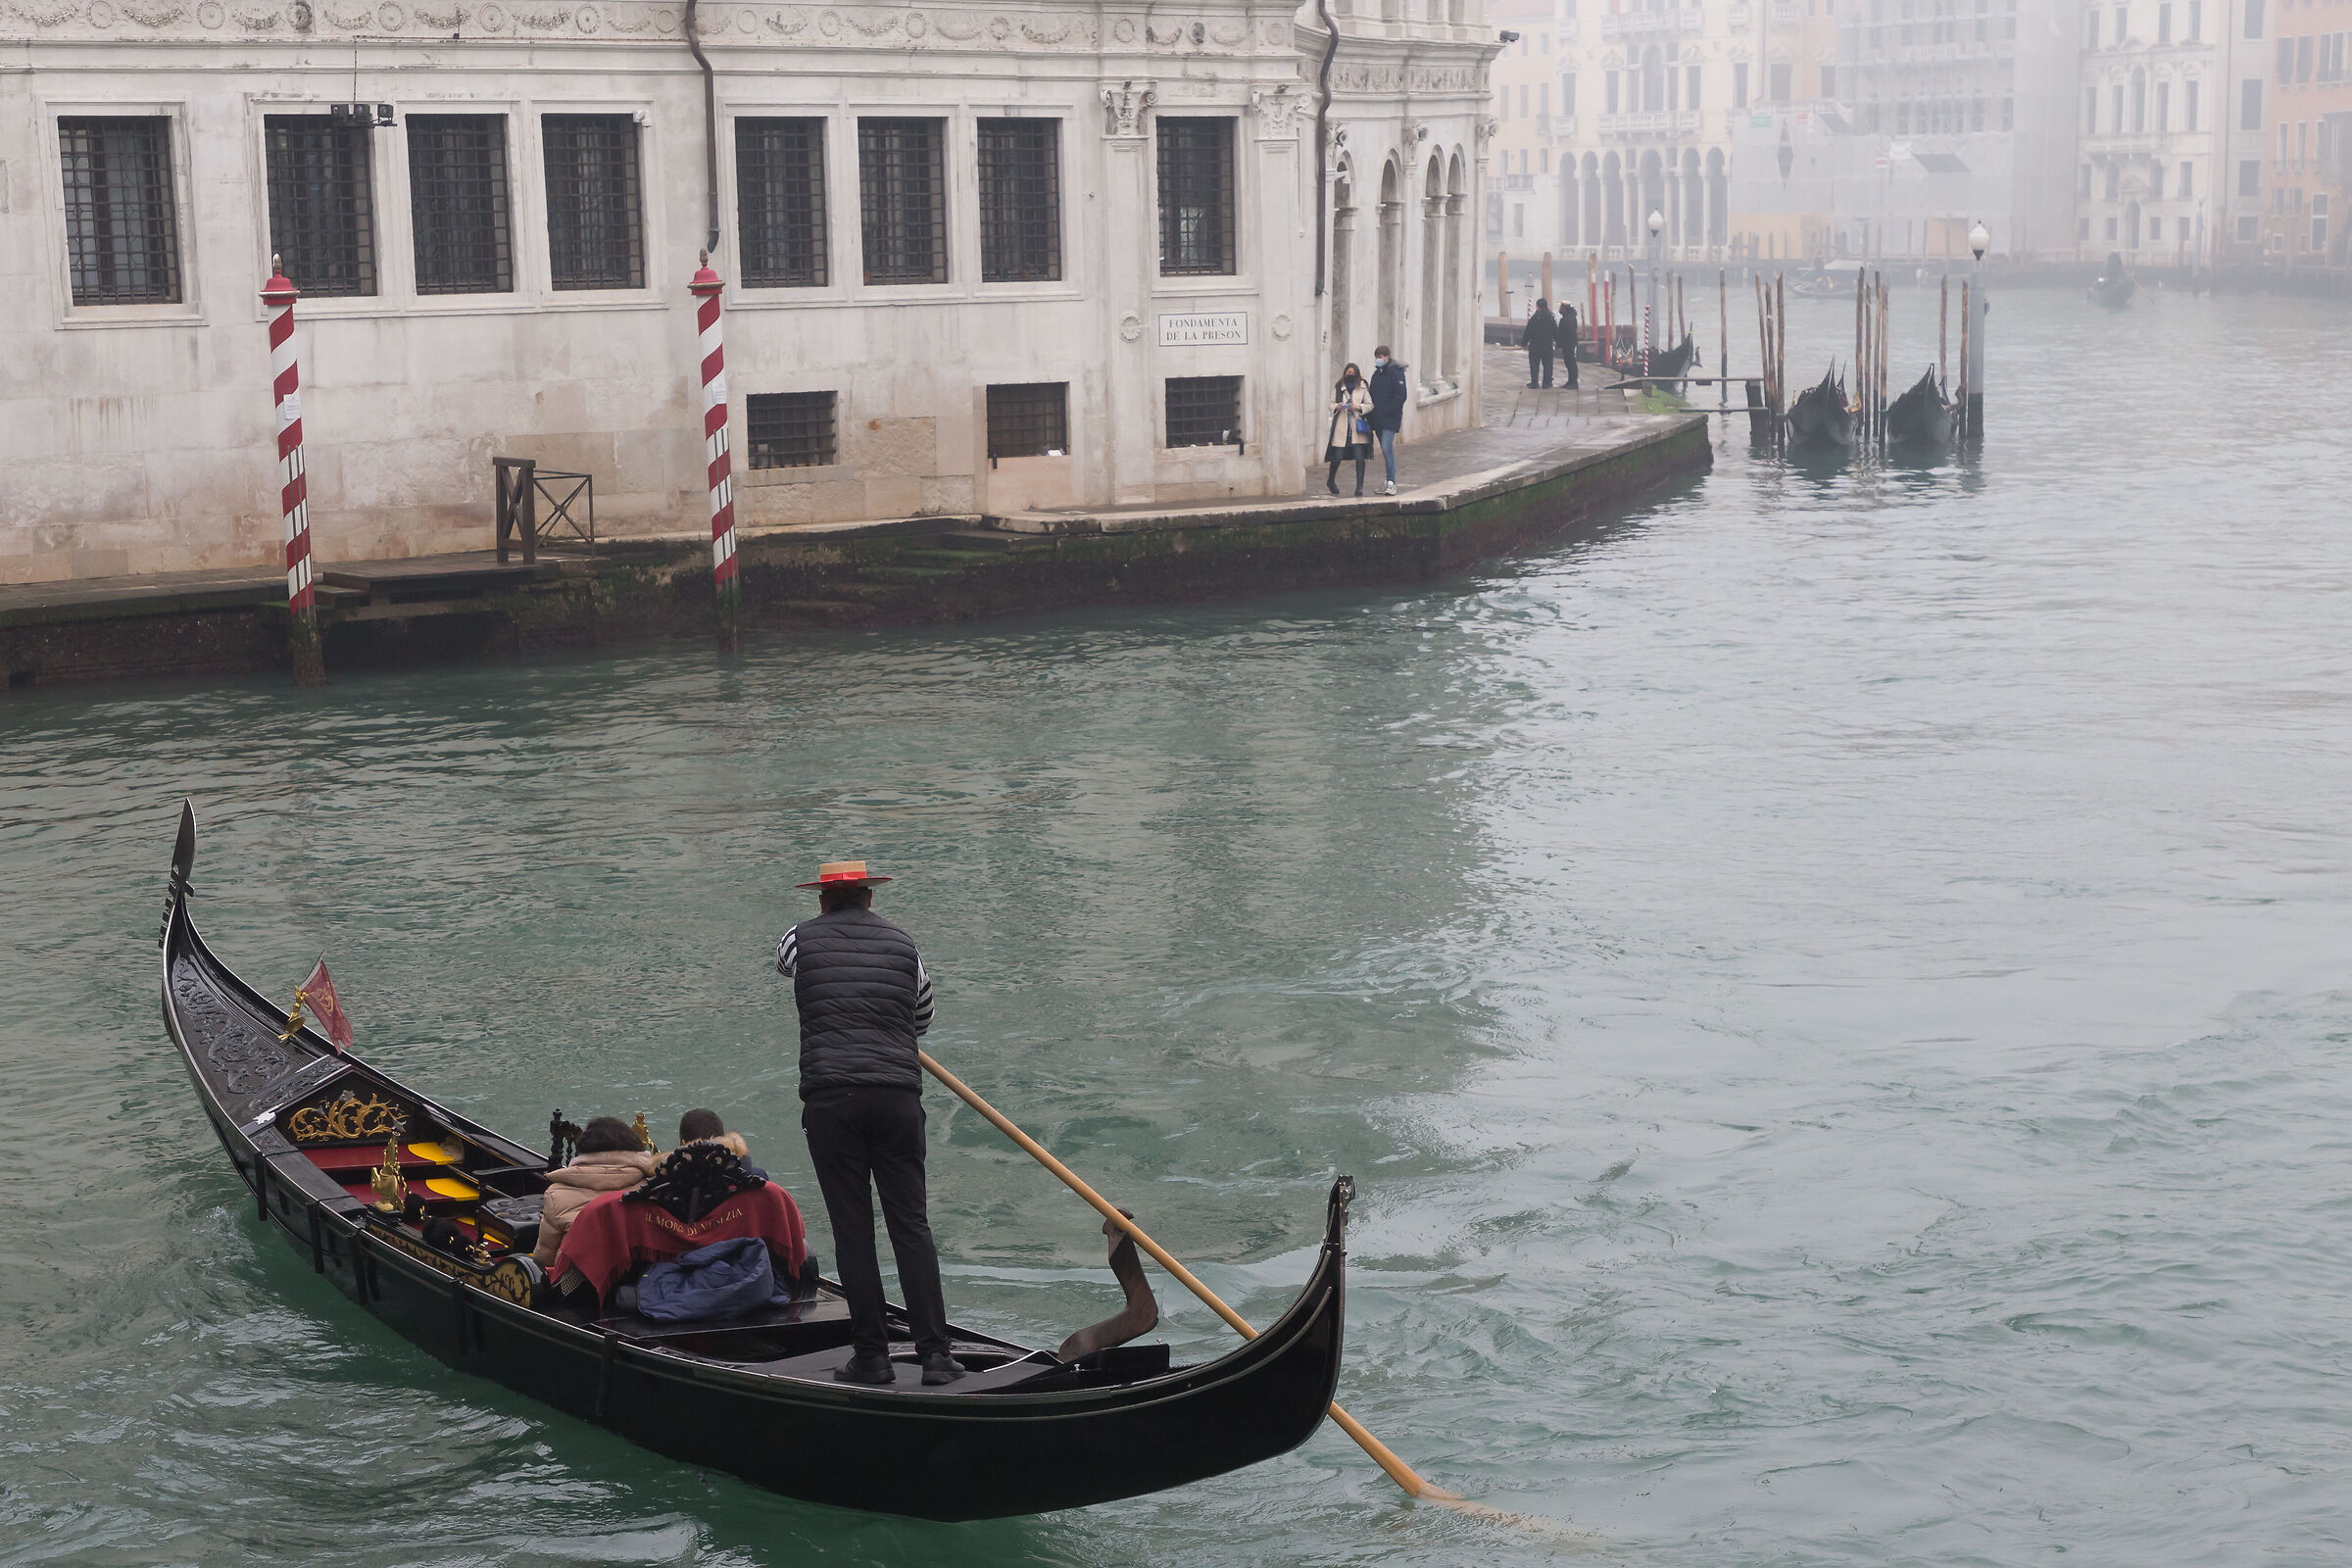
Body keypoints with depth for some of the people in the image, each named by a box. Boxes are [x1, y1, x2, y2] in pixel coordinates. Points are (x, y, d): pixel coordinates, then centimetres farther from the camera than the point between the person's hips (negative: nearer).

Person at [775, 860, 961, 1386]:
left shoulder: (801, 939, 8)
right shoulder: (902, 945, 13)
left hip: (829, 1099, -2)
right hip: (898, 1096, 2)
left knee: (852, 1229, 3)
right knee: (910, 1224, 5)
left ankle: (871, 1354, 5)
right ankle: (935, 1352, 1)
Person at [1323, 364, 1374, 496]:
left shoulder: (1363, 388, 6)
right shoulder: (1338, 388, 7)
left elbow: (1370, 405, 5)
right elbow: (1330, 404, 10)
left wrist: (1358, 407, -13)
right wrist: (1337, 406, -12)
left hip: (1358, 426, 0)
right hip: (1341, 427, 0)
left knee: (1360, 457, -7)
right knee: (1337, 456, 0)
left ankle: (1359, 486, -3)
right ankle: (1331, 480, 27)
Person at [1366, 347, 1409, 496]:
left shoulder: (1396, 373, -8)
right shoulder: (1376, 374, 17)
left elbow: (1400, 396, -14)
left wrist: (1387, 411, -17)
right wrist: (1372, 415, 9)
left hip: (1390, 419, -8)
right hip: (1378, 419, 8)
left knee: (1387, 448, -17)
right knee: (1385, 450, 11)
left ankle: (1391, 483, -17)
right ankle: (1390, 482, 16)